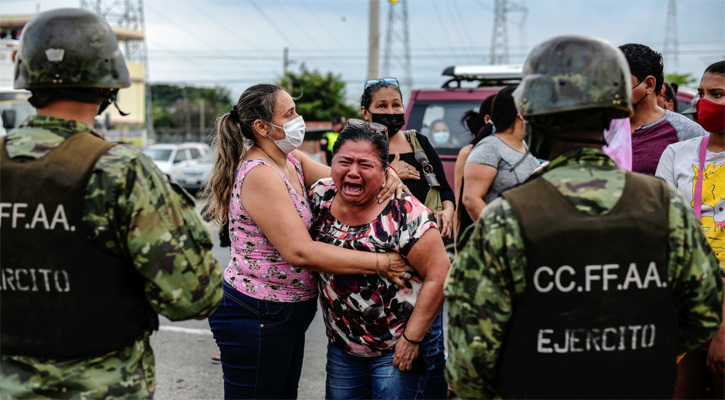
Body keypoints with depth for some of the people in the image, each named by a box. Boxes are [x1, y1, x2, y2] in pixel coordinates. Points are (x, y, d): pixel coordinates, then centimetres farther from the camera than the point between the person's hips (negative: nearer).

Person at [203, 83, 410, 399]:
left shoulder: (292, 160, 7)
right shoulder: (259, 175, -22)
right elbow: (300, 251, -28)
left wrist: (384, 174, -19)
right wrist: (379, 262, -26)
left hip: (287, 314, 9)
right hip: (255, 318, -9)